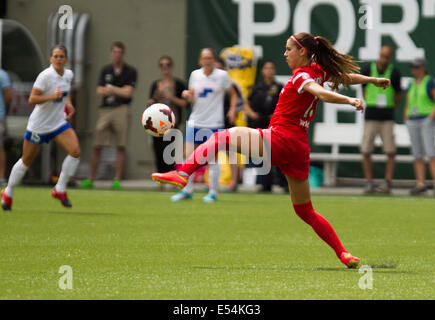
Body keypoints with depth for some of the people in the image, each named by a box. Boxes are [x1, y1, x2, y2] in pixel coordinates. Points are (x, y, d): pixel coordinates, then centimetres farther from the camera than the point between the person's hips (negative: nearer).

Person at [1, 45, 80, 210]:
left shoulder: (68, 74, 1)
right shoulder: (46, 76, -20)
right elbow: (32, 99, -23)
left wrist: (68, 103, 5)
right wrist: (52, 96, -33)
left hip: (59, 121, 5)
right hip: (39, 124, -5)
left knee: (75, 151, -16)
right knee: (26, 161, 7)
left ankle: (60, 189, -2)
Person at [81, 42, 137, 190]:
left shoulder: (130, 72, 3)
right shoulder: (106, 70, 14)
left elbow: (128, 93, -7)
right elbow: (100, 91, 5)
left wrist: (110, 89, 0)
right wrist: (118, 91, -7)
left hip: (121, 109, -3)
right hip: (105, 110, 3)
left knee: (121, 147, -5)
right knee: (97, 146, 1)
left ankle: (117, 180, -2)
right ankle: (90, 179, 8)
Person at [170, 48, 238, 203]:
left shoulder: (222, 75, -2)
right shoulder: (195, 75, 6)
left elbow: (233, 94, 8)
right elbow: (192, 98, 11)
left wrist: (232, 109, -7)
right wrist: (187, 95, -11)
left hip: (214, 122, -3)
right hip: (195, 120, 3)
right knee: (189, 156, -1)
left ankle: (213, 192, 7)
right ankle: (187, 190, 7)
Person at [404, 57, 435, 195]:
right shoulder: (412, 84, 17)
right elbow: (408, 103, 23)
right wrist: (405, 118, 9)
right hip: (413, 121, 7)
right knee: (417, 156, 3)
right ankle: (421, 184, 5)